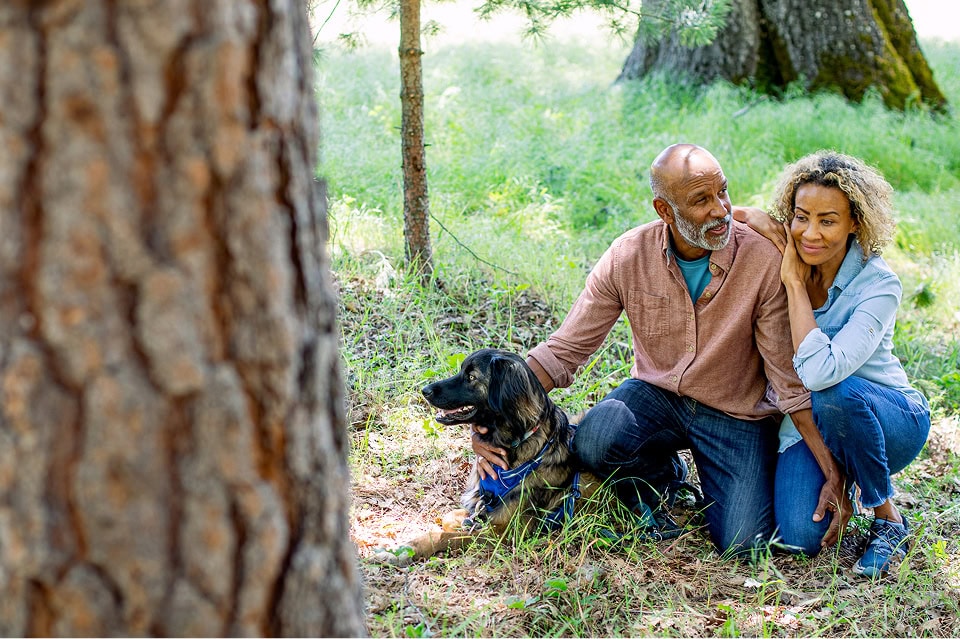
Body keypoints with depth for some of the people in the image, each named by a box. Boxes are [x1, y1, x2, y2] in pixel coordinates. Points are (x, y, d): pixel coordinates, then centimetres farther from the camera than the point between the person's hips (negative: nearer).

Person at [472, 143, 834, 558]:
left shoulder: (763, 260, -20)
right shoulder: (627, 257, -14)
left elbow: (792, 378, -14)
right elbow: (564, 350, -10)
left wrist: (834, 471, -18)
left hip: (736, 413, -1)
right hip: (656, 394, 2)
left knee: (743, 543, -19)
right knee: (593, 441, -30)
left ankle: (708, 478, 17)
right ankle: (661, 476, 6)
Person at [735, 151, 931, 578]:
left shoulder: (878, 286, -23)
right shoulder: (778, 257, -11)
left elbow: (818, 373, -36)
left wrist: (794, 282, -29)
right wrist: (760, 222, -20)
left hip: (892, 424, -3)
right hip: (806, 424, 3)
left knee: (831, 396, -38)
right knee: (800, 538, -22)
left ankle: (888, 518, -12)